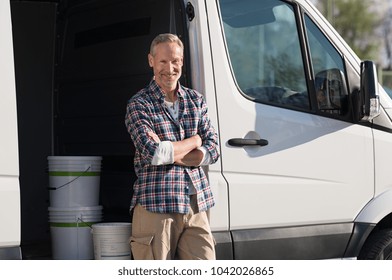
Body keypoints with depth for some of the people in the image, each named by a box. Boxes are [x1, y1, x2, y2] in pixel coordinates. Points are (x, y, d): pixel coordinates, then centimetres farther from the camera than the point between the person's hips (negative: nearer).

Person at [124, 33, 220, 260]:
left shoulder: (196, 100, 14)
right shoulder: (139, 104, 0)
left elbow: (213, 150, 4)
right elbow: (153, 153, -15)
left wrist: (167, 152, -8)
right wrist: (194, 141, -2)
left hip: (196, 204, 4)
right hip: (155, 205, -4)